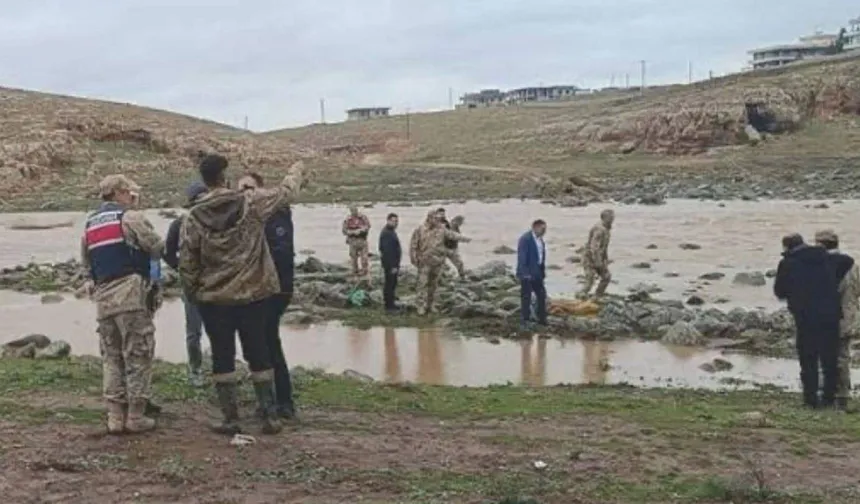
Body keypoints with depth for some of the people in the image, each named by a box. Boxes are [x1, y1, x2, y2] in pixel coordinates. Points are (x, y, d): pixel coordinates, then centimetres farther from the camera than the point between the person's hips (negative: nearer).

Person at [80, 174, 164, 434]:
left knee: (111, 357, 11)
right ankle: (135, 415, 0)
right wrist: (138, 251, 13)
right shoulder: (130, 217, -4)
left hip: (103, 298, 7)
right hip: (130, 293, -7)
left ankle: (115, 416, 9)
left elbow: (86, 263, 22)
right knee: (137, 355, -1)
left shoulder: (90, 224, 20)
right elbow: (157, 247, -6)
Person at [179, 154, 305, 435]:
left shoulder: (193, 219, -6)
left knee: (222, 357, 9)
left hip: (213, 299, 0)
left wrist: (193, 295, 12)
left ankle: (230, 419, 11)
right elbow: (286, 192, 8)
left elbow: (186, 265, -3)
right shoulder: (252, 203, -7)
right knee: (258, 354, 10)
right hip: (253, 294, 1)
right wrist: (296, 171, 28)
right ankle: (269, 416, 14)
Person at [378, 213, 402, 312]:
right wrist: (392, 266, -25)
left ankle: (390, 303, 27)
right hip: (390, 264, -11)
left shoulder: (391, 231, 13)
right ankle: (389, 305, 3)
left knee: (392, 283, 18)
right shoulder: (386, 233, -21)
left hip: (393, 263, 11)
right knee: (390, 283, -3)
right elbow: (387, 251, -26)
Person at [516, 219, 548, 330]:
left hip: (537, 273, 8)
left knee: (541, 295, 12)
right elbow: (521, 257, -20)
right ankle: (524, 321, 4)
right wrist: (525, 273, -23)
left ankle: (541, 319, 22)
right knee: (526, 297, -3)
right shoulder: (525, 239, -16)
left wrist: (543, 271, 13)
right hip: (527, 273, -8)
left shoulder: (540, 239, 10)